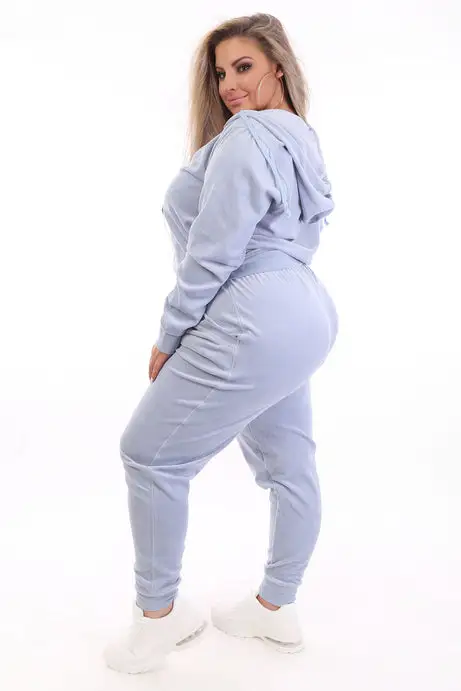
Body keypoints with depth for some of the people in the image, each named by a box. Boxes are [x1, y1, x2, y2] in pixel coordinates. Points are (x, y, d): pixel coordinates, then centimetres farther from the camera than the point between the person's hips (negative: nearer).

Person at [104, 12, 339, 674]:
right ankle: (276, 608, 32)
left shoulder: (247, 135, -13)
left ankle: (159, 613, 15)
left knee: (149, 453, 1)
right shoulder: (302, 141, 18)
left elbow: (213, 252, -18)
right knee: (288, 466, 16)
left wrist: (169, 339, -9)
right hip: (304, 317, 11)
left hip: (253, 324, -11)